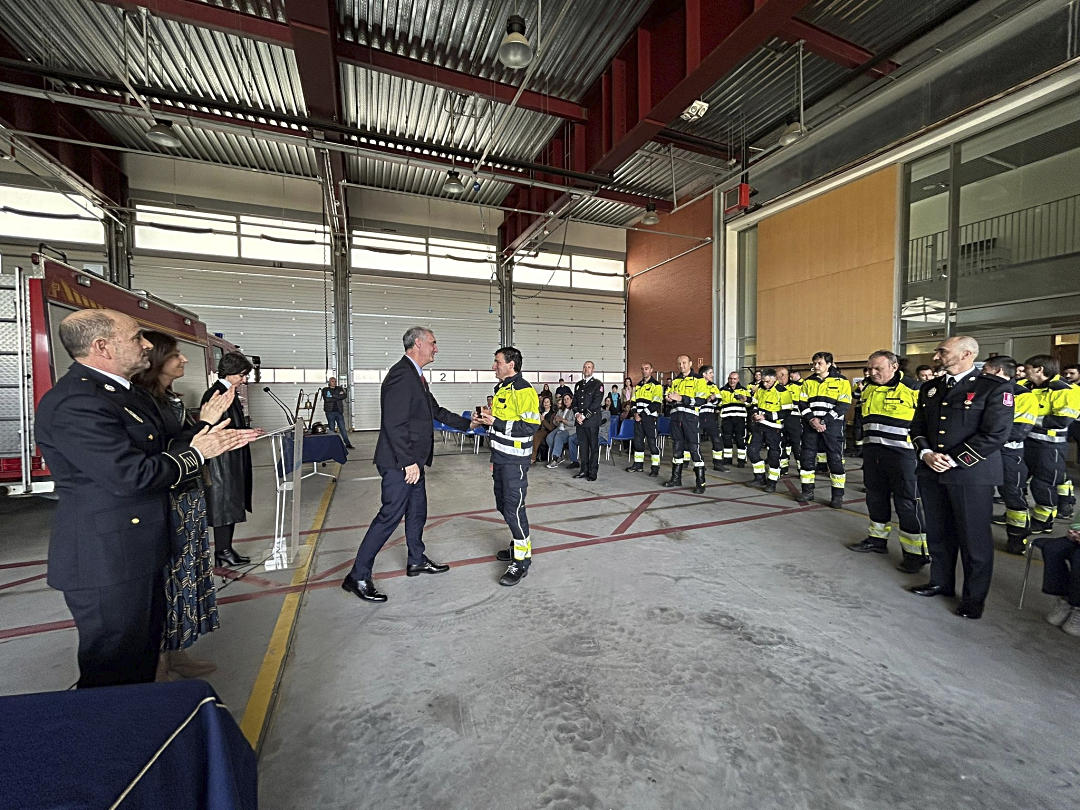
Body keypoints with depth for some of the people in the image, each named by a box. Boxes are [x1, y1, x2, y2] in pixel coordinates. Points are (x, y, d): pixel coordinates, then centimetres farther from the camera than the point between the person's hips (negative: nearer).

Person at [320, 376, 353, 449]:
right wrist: (338, 397, -12)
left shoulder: (339, 389, 11)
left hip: (339, 411, 2)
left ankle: (347, 443, 6)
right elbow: (327, 399, -13)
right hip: (330, 412, -2)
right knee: (331, 428, 3)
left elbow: (345, 396, -4)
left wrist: (333, 396, -12)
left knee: (342, 427, 2)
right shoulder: (325, 390, 4)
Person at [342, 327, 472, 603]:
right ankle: (358, 577, 13)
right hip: (399, 464, -10)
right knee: (390, 516, -2)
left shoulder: (416, 376, 14)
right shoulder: (401, 374, -19)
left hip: (413, 462, 10)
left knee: (417, 512, 20)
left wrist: (467, 423, 20)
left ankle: (417, 561, 37)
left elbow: (435, 411, 21)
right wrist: (408, 462, -22)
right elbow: (394, 424, -24)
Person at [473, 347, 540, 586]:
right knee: (503, 505, 18)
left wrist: (495, 422, -22)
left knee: (514, 508, -4)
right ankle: (518, 545, 36)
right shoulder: (501, 388, 15)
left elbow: (530, 427, -23)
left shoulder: (523, 391, -16)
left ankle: (522, 560, 11)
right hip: (500, 458, 10)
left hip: (514, 461, -10)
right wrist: (485, 421, 9)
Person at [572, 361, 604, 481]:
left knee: (593, 446, -1)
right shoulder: (578, 384, 18)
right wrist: (577, 414, -3)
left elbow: (596, 403, -10)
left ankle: (593, 472, 5)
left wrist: (584, 416, -14)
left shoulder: (598, 384, -1)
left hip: (592, 419, -6)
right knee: (582, 445, 9)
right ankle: (584, 470, 19)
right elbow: (575, 401, 15)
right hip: (579, 420, 6)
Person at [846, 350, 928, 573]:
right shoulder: (868, 389, 11)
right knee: (875, 497, 15)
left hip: (901, 453, -7)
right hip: (872, 452, 7)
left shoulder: (912, 388, -9)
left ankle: (916, 552, 10)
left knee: (907, 502, -1)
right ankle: (877, 539, 30)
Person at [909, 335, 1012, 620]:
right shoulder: (929, 388, 11)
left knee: (974, 537, 6)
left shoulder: (995, 388, -6)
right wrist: (926, 453, -5)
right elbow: (917, 426, 12)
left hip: (971, 473, -5)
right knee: (938, 532, 16)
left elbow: (995, 434, -13)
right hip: (931, 472, 5)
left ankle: (974, 597, 22)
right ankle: (941, 582, 31)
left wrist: (953, 461, -15)